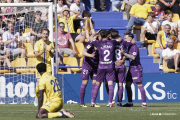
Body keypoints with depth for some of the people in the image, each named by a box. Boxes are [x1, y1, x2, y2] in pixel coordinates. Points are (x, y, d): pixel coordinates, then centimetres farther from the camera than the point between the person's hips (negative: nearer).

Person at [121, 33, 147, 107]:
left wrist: (124, 53, -26)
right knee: (127, 85, 8)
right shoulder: (129, 47, 17)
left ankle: (144, 102, -8)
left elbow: (133, 57, -23)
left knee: (139, 85, -9)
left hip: (136, 68, -10)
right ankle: (130, 102, 12)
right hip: (131, 68, 10)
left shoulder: (134, 47, -12)